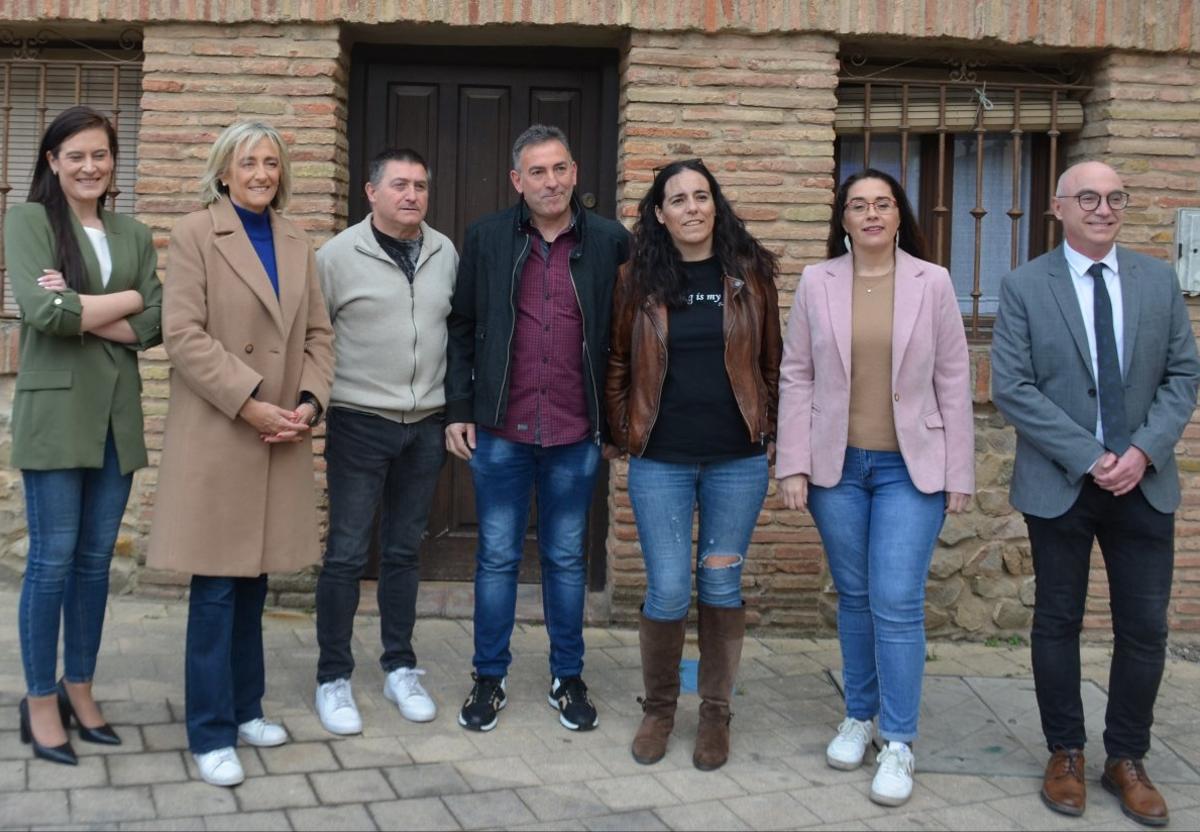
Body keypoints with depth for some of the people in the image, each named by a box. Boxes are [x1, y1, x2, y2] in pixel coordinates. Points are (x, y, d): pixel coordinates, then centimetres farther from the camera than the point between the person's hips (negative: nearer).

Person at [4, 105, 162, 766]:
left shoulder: (134, 235, 13)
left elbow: (154, 327, 2)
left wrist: (79, 310, -11)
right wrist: (125, 299, -6)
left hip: (116, 412, 5)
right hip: (54, 409, -4)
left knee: (96, 558, 10)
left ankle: (79, 688, 23)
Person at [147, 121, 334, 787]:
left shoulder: (297, 242, 14)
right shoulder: (195, 234, -2)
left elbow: (318, 334, 12)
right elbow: (182, 333, -11)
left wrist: (310, 401, -5)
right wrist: (249, 403, -17)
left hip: (283, 437, 5)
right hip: (217, 436, -5)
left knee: (253, 582, 12)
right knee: (216, 588, -1)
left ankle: (244, 708, 25)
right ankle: (211, 732, 9)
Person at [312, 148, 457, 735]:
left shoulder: (446, 254, 6)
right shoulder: (339, 254, -6)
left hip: (426, 424, 4)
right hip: (359, 423, -4)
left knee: (404, 552, 13)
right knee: (346, 554, 1)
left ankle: (400, 669, 24)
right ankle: (333, 679, 13)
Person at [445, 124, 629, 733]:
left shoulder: (610, 243, 0)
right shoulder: (486, 239, 1)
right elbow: (462, 330, 4)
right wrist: (458, 411, -1)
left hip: (577, 433, 0)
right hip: (500, 430, 0)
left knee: (566, 558, 12)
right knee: (497, 557, 9)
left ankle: (567, 678, 26)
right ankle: (489, 679, 23)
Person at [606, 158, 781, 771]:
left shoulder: (748, 273, 2)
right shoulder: (639, 279, 2)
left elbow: (772, 358, 8)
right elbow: (619, 364, 9)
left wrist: (766, 426, 4)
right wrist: (625, 433, 4)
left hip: (737, 459, 1)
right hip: (660, 461, 0)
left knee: (720, 584, 8)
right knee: (668, 590, 0)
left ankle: (715, 713, 24)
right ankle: (658, 708, 23)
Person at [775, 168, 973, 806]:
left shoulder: (932, 283, -1)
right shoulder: (817, 283, 2)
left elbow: (953, 382, 1)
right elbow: (796, 378, 2)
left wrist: (959, 473, -1)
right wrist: (793, 466, -3)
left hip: (910, 466, -2)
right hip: (837, 465, 2)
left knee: (897, 603, -6)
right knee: (853, 598, 12)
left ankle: (898, 743, 7)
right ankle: (859, 718, 29)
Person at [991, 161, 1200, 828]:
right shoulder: (1025, 287, -4)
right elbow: (1012, 388, -9)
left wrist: (1144, 450, -11)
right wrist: (1089, 456, -15)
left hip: (1144, 482, 2)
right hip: (1060, 485, -2)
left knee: (1146, 628, 6)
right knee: (1058, 622, 9)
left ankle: (1128, 759, 22)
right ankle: (1066, 753, 24)